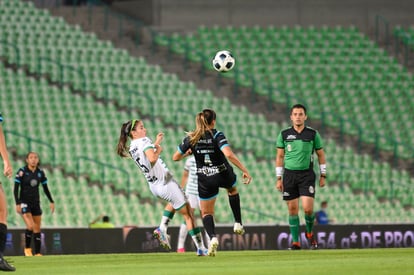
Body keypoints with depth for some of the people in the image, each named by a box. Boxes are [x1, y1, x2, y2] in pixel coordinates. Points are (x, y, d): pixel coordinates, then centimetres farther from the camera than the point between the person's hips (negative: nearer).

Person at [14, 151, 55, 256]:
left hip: (36, 203, 5)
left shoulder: (40, 173, 3)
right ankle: (27, 248, 2)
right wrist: (17, 203, -16)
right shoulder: (22, 172, -10)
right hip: (24, 202, -5)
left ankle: (37, 253, 7)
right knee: (30, 226, -19)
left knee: (37, 229, 2)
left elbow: (45, 188, 13)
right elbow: (16, 189, -9)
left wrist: (51, 201, 8)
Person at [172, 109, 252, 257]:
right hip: (223, 174, -1)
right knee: (232, 189, 36)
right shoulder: (217, 135, -14)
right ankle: (238, 224, 30)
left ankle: (212, 237, -17)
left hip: (205, 179, 1)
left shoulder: (191, 138, -4)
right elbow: (229, 154, -29)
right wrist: (245, 171, -25)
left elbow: (175, 157, 4)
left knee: (206, 212, 12)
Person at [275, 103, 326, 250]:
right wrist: (279, 178, 5)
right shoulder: (284, 134, 3)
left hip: (307, 174, -1)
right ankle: (295, 242, 8)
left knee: (308, 208, -12)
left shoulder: (313, 134, 1)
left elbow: (321, 154, 10)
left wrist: (323, 176, 7)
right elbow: (280, 157, 9)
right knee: (293, 209, 1)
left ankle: (309, 233, 16)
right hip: (290, 174, 1)